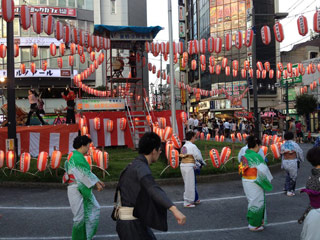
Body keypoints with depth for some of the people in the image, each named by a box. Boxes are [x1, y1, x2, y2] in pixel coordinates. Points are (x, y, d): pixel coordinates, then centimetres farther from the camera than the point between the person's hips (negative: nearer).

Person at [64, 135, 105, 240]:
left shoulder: (77, 156, 13)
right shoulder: (78, 157, -18)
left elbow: (87, 172, 19)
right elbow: (86, 174, -19)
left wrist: (97, 181, 15)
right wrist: (96, 184, -11)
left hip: (83, 190, 11)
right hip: (77, 190, -11)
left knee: (94, 209, 15)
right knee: (80, 216, 0)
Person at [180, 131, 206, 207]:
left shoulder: (184, 146, 12)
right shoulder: (192, 146, -12)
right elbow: (198, 157, -9)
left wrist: (198, 164, 13)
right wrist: (203, 163, 10)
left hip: (183, 165, 8)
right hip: (189, 167, -8)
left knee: (192, 183, 19)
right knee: (190, 184, 0)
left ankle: (195, 199, 30)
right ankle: (187, 202, 4)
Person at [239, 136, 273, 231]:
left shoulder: (244, 156, 3)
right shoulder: (256, 156, -20)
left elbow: (241, 169, 5)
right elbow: (263, 170, -20)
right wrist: (268, 180, -2)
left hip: (245, 181, 8)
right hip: (254, 183, -8)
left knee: (251, 201, 22)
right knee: (256, 202, 6)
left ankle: (252, 221, 36)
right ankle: (254, 225, 18)